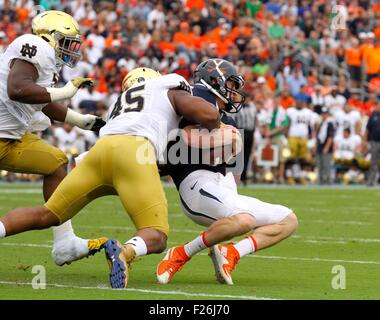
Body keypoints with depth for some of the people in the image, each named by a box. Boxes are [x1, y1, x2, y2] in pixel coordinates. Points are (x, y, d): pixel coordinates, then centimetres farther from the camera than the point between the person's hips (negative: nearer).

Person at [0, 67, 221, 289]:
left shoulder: (119, 105, 41)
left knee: (46, 216, 14)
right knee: (156, 238, -5)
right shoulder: (171, 91, 26)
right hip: (134, 150, -5)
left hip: (101, 147, 5)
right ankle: (125, 252, -38)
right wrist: (216, 133, 33)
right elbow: (209, 115, 12)